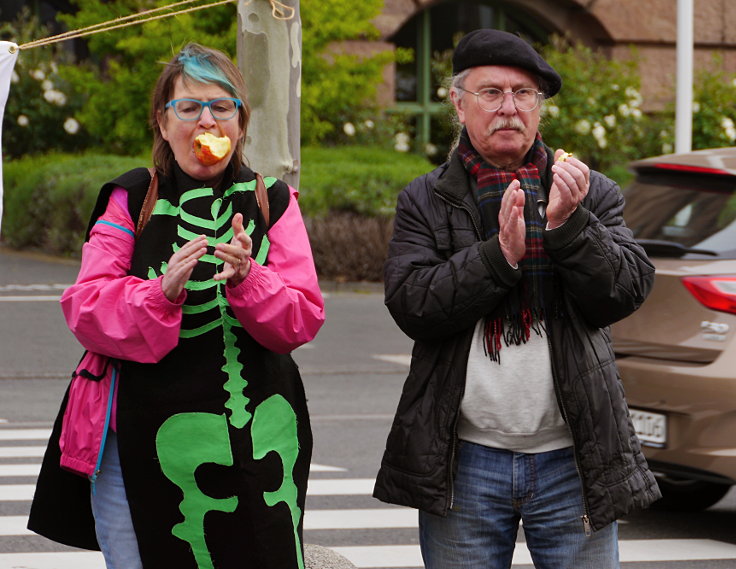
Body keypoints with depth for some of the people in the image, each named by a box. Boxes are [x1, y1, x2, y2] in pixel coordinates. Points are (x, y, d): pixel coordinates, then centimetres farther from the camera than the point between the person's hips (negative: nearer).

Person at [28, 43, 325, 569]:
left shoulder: (272, 203, 7)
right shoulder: (130, 201, 5)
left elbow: (303, 320, -3)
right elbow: (85, 309, -6)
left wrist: (247, 279, -22)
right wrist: (162, 291, -24)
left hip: (252, 442, 1)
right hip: (144, 441, -1)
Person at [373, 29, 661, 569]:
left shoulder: (592, 194, 7)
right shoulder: (425, 200, 5)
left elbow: (627, 292, -3)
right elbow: (412, 306, -8)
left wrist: (567, 223, -16)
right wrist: (500, 253, -18)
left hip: (571, 460, 0)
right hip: (464, 461, 0)